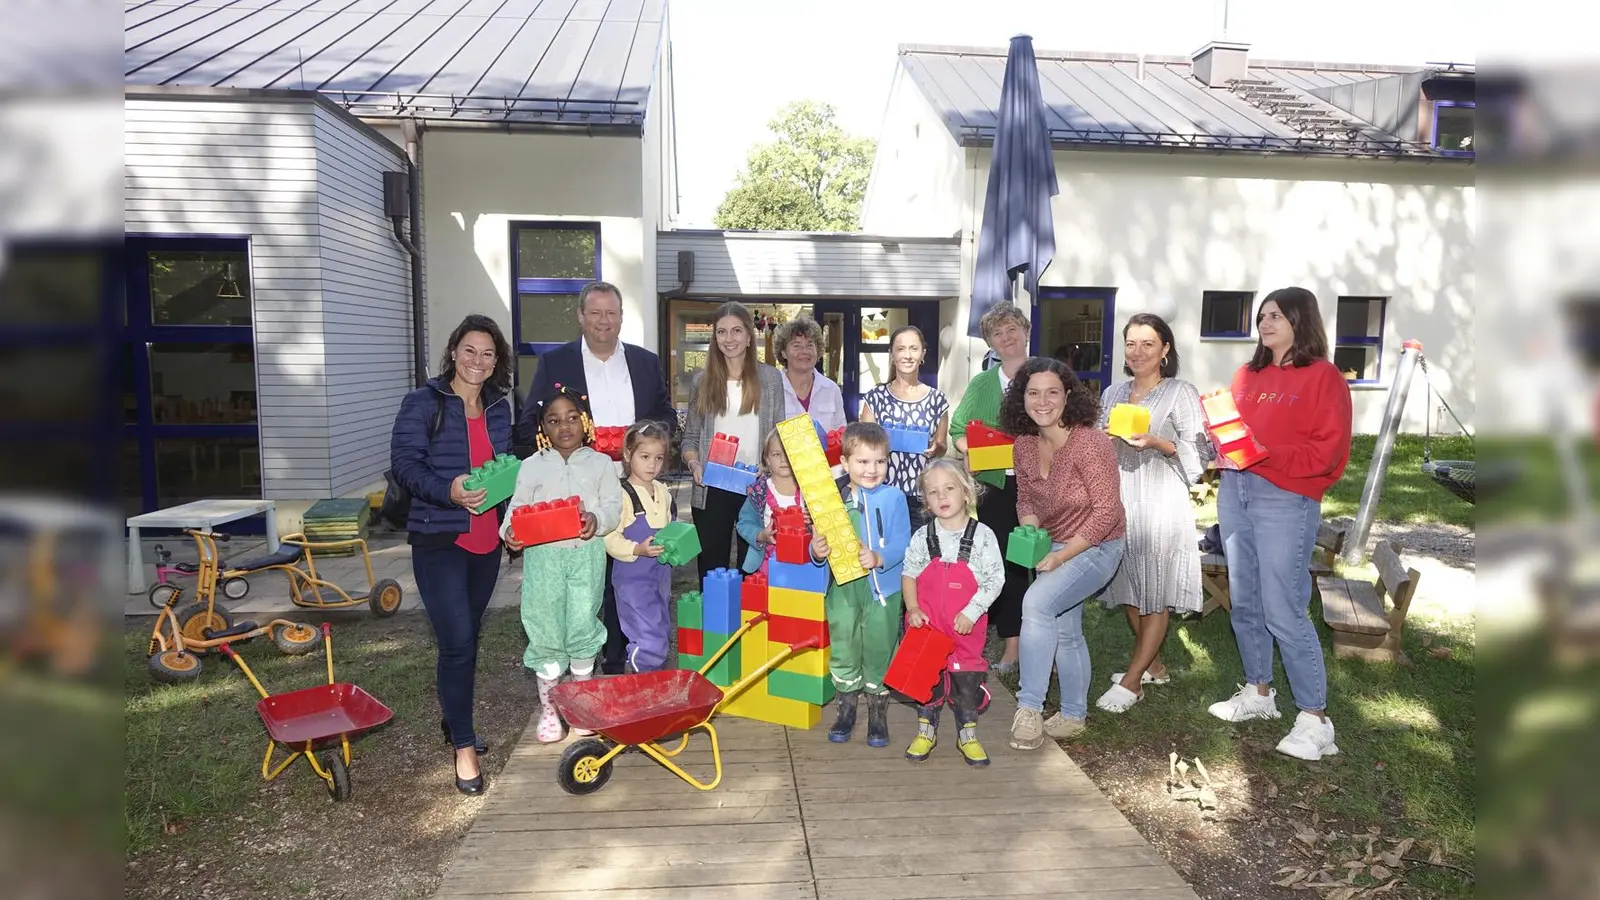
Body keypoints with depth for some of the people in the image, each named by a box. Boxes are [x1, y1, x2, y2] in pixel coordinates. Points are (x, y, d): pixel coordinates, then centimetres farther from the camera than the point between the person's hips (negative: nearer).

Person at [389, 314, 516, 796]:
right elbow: (404, 463, -12)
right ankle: (464, 746, 4)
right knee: (457, 641, -9)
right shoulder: (423, 403, -7)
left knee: (468, 637, 16)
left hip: (486, 540, 6)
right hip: (440, 539, -6)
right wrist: (447, 491, -28)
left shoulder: (498, 408, 10)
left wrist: (510, 518, 7)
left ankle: (455, 722, 33)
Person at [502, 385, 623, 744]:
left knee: (582, 625, 4)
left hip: (587, 555, 0)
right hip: (543, 556, 1)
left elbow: (613, 506, 0)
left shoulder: (600, 463, 5)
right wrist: (510, 531, -16)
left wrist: (597, 519, -21)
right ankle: (548, 706, 19)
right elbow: (518, 507, 4)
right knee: (545, 629, 4)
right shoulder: (532, 466, 6)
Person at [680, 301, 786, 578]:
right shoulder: (702, 380, 8)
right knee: (711, 568, 6)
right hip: (712, 489, 1)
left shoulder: (771, 377, 4)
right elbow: (690, 437, 10)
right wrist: (695, 464, -9)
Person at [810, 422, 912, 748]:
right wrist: (817, 550, -20)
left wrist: (879, 558, -27)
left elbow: (902, 542, -11)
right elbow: (821, 540, 2)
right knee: (842, 650, 13)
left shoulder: (893, 497, -5)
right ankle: (846, 710, 31)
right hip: (842, 587, 2)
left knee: (878, 651, 7)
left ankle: (878, 714, 26)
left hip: (882, 588, -2)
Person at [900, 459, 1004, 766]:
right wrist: (912, 608, -7)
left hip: (967, 625, -1)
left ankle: (968, 735, 24)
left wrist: (972, 611, -15)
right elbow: (909, 573, 5)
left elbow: (995, 578, -7)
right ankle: (926, 731, 27)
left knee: (967, 678, 6)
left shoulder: (982, 535, -7)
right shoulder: (923, 536, 0)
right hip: (927, 622, 2)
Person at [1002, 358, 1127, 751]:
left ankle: (1029, 707, -16)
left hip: (1095, 547, -7)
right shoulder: (1025, 445, -5)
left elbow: (1106, 511, -23)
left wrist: (1061, 555, -26)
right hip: (1054, 547, 7)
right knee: (1064, 632, 17)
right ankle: (1073, 715, 36)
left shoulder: (1090, 443, -25)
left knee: (1037, 602, -27)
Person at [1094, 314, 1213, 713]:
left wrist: (1155, 442, -21)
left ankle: (1131, 682, 5)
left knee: (1155, 595, -2)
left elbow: (1197, 452, -8)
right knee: (1129, 589, 12)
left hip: (1162, 504, -6)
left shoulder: (1181, 394, -3)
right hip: (1120, 502, 6)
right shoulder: (1113, 394, 13)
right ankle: (1153, 666, 29)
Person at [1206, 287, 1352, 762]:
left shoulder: (1323, 377, -4)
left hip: (1285, 501, -7)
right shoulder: (1247, 374, 15)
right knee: (1244, 603, 12)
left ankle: (1315, 719, 3)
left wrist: (1267, 452, -22)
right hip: (1235, 492, 7)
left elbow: (1327, 451, -11)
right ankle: (1258, 692, 27)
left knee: (1284, 612, -7)